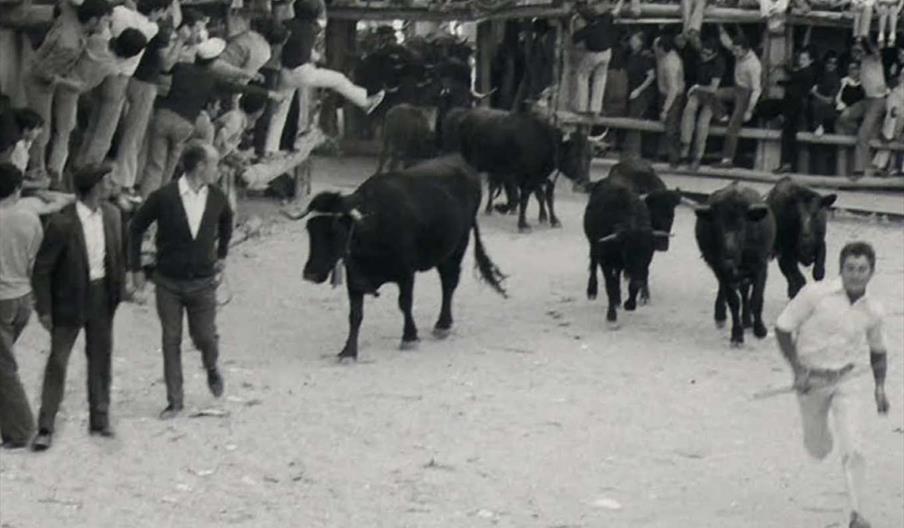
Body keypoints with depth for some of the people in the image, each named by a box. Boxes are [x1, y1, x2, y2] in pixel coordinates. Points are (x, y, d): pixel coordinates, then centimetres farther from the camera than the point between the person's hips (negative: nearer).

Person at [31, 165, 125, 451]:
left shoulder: (111, 214, -2)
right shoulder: (62, 223, -20)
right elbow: (42, 268, -13)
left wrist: (119, 288, 6)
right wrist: (44, 309, -12)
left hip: (102, 296, 5)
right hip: (70, 299, -5)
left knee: (100, 358, 13)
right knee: (58, 361, -1)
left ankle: (99, 419, 26)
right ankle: (45, 427, 5)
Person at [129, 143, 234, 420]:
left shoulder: (216, 198, -4)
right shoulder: (164, 197, -14)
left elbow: (226, 221, 21)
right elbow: (136, 227, -1)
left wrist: (222, 254, 17)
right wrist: (136, 268, 1)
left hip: (203, 282, 2)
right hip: (169, 282, -2)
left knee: (205, 338, -1)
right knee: (171, 342, 3)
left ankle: (212, 369, 34)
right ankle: (175, 400, 13)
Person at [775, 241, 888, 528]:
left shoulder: (872, 310, -6)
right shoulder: (816, 294, -18)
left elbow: (877, 350, 13)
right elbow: (782, 328, -10)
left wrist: (880, 386, 2)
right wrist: (798, 370, -17)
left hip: (843, 382, 2)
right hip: (810, 379, -2)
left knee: (853, 450, -11)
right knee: (818, 450, 13)